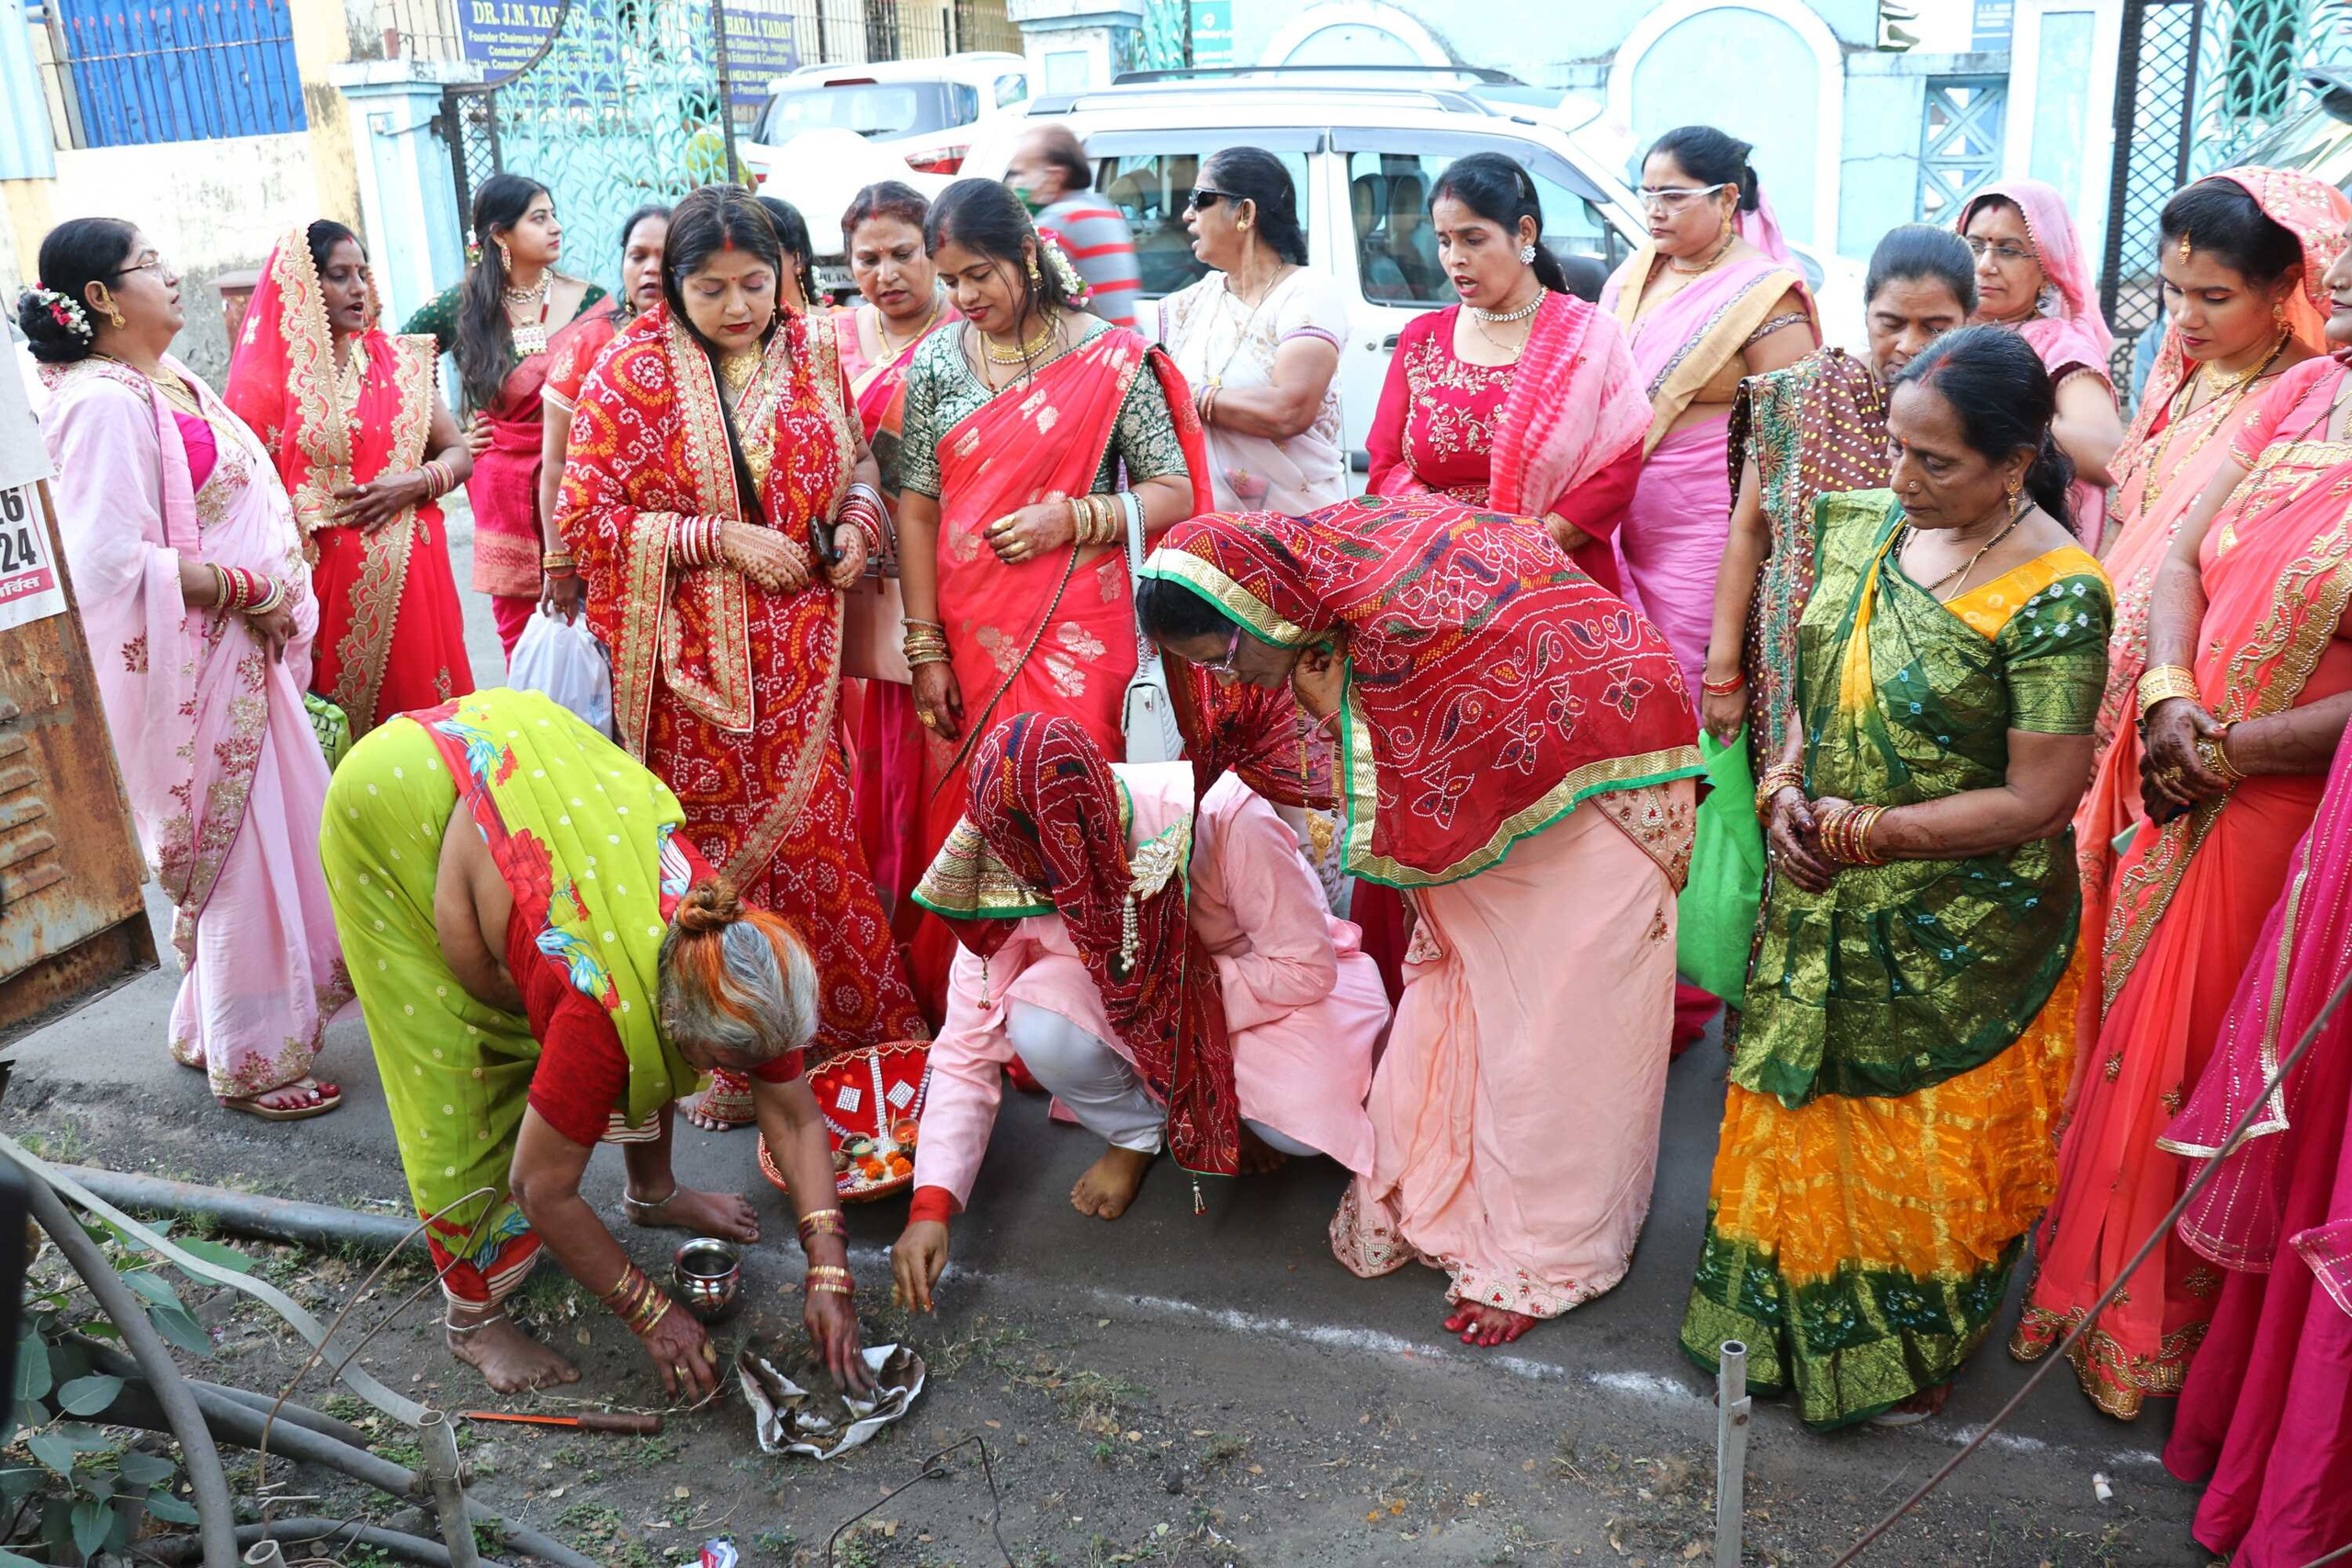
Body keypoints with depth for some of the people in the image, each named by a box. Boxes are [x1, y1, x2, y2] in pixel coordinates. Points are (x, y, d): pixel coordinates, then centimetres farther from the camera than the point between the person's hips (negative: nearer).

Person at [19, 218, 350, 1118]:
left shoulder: (172, 382, 12)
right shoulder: (102, 402, -17)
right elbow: (114, 560, -24)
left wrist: (278, 603, 5)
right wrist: (248, 591, -17)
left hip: (248, 648, 9)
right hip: (192, 663, -9)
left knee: (273, 833, 16)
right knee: (237, 851, 0)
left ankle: (215, 1026, 33)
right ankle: (251, 1061, 15)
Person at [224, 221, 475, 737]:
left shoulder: (396, 360, 10)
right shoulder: (273, 376, -1)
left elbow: (459, 454, 9)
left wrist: (412, 484, -9)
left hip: (411, 574, 3)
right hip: (326, 574, -3)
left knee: (420, 703, 4)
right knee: (343, 735, 1)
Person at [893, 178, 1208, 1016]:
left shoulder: (1109, 356, -1)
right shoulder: (936, 362, 7)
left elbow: (1174, 492, 0)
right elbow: (916, 508, 4)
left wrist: (1070, 517, -15)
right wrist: (925, 650, -2)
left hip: (1076, 632, -2)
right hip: (966, 632, 3)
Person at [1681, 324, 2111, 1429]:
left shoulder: (2053, 595, -21)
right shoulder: (1862, 526, -2)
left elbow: (2037, 800, -20)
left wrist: (1866, 832, -20)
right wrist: (1788, 784, -8)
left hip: (1954, 941, -6)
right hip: (1823, 909, 6)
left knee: (1926, 1149, 14)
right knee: (1805, 1122, 19)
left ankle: (1914, 1355, 39)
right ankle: (1795, 1324, 42)